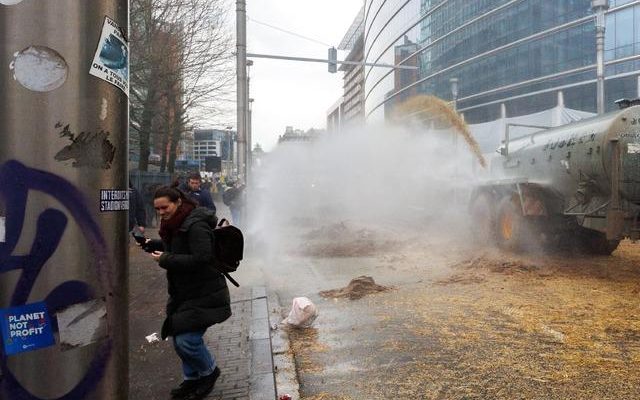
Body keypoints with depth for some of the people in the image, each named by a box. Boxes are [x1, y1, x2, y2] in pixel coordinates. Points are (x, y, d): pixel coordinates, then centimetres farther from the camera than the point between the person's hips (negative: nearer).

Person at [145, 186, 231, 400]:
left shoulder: (195, 226, -21)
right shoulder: (175, 224, 9)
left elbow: (201, 259, -29)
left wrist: (166, 260, -23)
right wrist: (151, 244, 10)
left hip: (204, 295, -10)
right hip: (183, 293, 10)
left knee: (186, 340, -11)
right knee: (178, 337, 15)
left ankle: (209, 372, 18)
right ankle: (192, 378, 36)